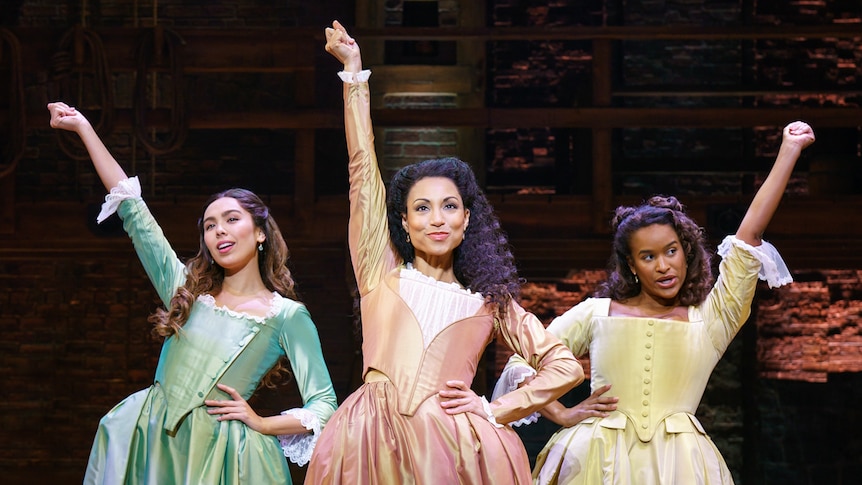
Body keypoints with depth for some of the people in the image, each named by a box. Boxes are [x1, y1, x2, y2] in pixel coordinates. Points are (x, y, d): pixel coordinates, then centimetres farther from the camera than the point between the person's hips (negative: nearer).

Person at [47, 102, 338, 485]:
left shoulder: (287, 316, 1)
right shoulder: (187, 289, 11)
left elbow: (325, 406, 1)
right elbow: (132, 209, 11)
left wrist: (262, 424, -9)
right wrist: (83, 128, 11)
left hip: (220, 452, -3)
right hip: (150, 442, 4)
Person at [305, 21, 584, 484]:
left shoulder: (489, 299, 18)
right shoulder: (382, 272, 15)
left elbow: (566, 367, 17)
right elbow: (363, 169, 12)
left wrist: (496, 410, 5)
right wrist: (354, 72, 12)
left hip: (451, 444, 1)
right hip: (372, 440, 0)